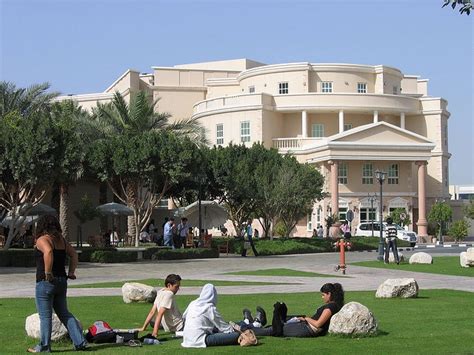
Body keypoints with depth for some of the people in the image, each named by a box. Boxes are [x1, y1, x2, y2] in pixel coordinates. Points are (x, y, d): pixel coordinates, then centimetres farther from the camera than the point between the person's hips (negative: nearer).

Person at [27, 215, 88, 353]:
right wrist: (71, 272, 12)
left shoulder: (42, 240, -11)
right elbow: (74, 254, 14)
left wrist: (48, 273, -26)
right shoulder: (61, 240, 12)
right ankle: (80, 342, 10)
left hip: (45, 283, -7)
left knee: (45, 316, 3)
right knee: (64, 314, 15)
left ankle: (44, 346, 10)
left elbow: (48, 252, -30)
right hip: (62, 281, 7)